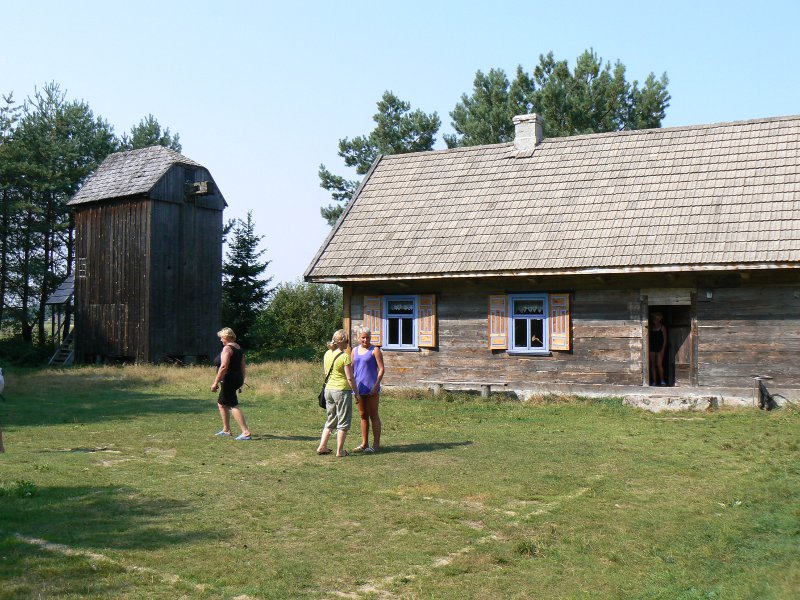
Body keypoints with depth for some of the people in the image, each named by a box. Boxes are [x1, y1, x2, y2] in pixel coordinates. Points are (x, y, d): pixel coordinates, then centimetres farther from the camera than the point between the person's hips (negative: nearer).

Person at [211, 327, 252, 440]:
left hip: (229, 380, -10)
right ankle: (226, 430, 28)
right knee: (221, 404, 21)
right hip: (237, 379, 10)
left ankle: (246, 433, -16)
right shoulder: (239, 348, 14)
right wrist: (241, 380, 23)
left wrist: (215, 382, -20)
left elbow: (223, 367, -22)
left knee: (233, 406, -11)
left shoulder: (227, 348, -14)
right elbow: (243, 367, 17)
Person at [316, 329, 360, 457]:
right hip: (342, 390, -7)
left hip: (328, 389, 7)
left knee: (330, 420, 19)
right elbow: (350, 378, -13)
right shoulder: (345, 356, -14)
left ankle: (322, 447, 17)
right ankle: (340, 450, 6)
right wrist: (356, 393, -5)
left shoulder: (327, 354, 6)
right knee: (343, 422, 4)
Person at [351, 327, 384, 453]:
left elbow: (381, 369, -9)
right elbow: (351, 369, 16)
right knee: (363, 416, 12)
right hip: (359, 387, 6)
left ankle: (376, 444, 4)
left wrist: (376, 385, -17)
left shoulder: (374, 350, -4)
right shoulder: (355, 350, 12)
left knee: (373, 415, -1)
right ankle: (364, 443, 20)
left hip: (371, 388, -6)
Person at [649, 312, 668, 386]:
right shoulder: (651, 328, 10)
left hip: (659, 348, -4)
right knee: (652, 365, 3)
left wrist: (663, 349, -9)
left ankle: (662, 380, -2)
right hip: (652, 348, 4)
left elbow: (665, 339, -1)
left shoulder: (662, 327, 0)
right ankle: (654, 381, 7)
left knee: (659, 364, -12)